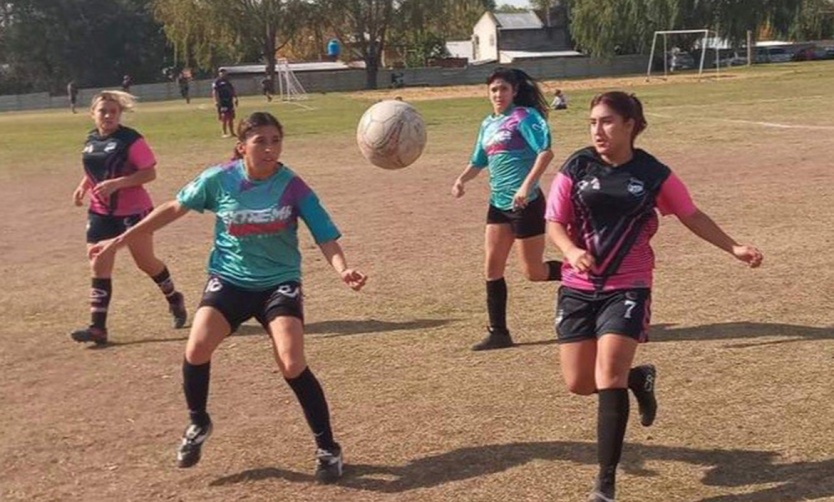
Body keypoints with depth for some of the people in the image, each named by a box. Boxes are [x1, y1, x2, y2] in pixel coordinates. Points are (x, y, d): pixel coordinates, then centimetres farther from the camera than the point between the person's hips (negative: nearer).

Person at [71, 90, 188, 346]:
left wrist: (116, 183, -28)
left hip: (133, 210, -6)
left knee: (145, 261, 7)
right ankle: (97, 327, 1)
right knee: (99, 268, 0)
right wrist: (83, 187, 1)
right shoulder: (91, 140, 7)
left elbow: (149, 173, -18)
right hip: (100, 213, 6)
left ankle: (174, 300, 33)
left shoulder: (131, 139, -14)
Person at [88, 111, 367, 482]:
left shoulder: (293, 187, -14)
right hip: (229, 279, 2)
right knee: (196, 350, -18)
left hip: (279, 282, -2)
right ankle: (198, 423, 13)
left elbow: (325, 236, -14)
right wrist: (121, 241, 6)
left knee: (292, 365, -18)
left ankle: (327, 448, 2)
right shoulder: (219, 179, -9)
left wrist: (342, 270, -36)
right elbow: (174, 209, 3)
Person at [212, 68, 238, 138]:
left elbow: (232, 90, 24)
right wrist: (217, 102, -21)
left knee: (231, 118, 10)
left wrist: (235, 98, 16)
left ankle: (232, 132, 18)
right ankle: (225, 133, -2)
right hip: (222, 103, -8)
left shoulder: (227, 82, 19)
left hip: (229, 102, 8)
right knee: (224, 119, -6)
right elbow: (214, 92, -13)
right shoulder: (216, 82, -6)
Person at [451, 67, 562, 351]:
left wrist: (526, 185, -29)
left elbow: (546, 151, -21)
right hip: (498, 203, 8)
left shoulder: (524, 116, -10)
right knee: (492, 268, 4)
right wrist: (462, 180, 5)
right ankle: (498, 332, 11)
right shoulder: (488, 124, 13)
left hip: (525, 203, -8)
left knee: (533, 272, -1)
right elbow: (479, 162, 24)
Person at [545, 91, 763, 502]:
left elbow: (692, 216, 8)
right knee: (579, 383, 4)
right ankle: (638, 378, 37)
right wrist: (571, 250, -21)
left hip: (627, 288, -2)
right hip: (578, 288, 3)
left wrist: (733, 247, 1)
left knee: (609, 379, -15)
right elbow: (554, 222, -1)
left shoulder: (653, 174, -3)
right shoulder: (576, 168, -2)